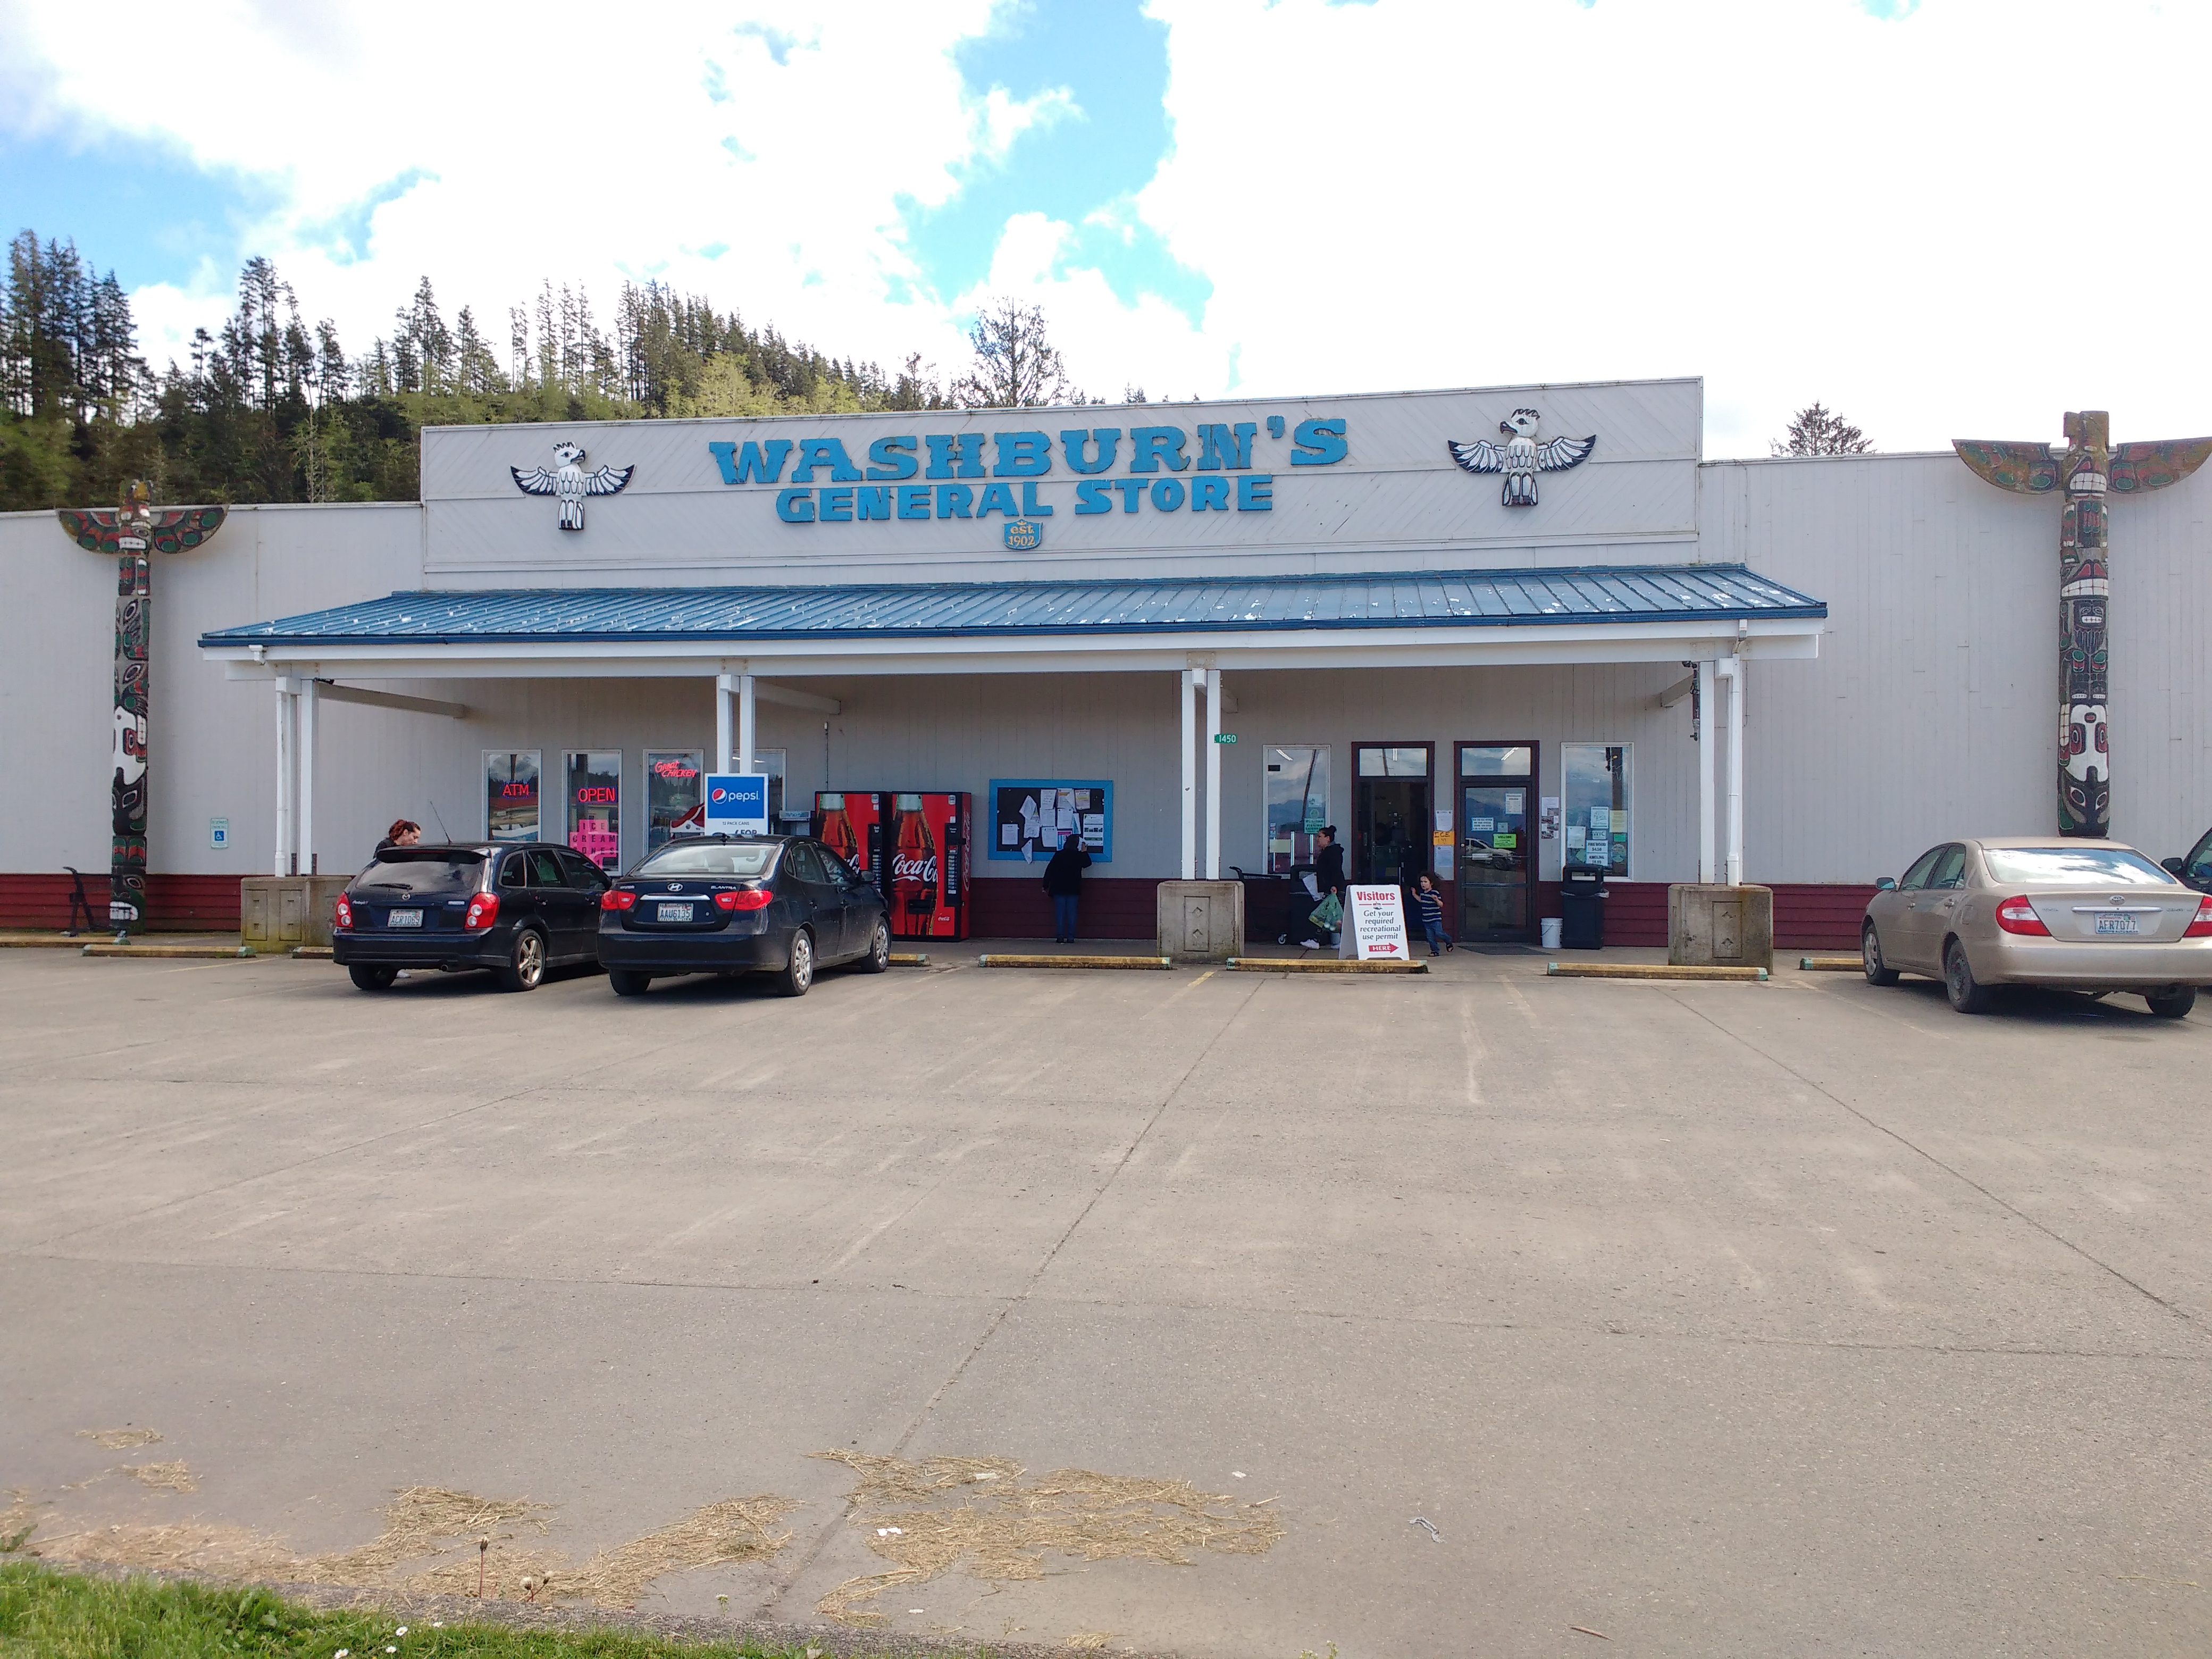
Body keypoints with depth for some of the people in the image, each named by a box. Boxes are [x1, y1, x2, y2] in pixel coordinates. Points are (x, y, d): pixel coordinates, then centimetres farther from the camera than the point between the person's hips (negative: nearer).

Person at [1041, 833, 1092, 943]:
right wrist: (1084, 852, 22)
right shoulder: (1079, 856, -2)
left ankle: (1060, 937, -4)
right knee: (1071, 912, 4)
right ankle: (1071, 937, 0)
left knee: (1060, 913, 1)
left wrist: (1046, 885, 4)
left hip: (1059, 888, 0)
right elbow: (1087, 863, 18)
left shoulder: (1059, 855, -3)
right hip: (1073, 889, 0)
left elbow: (1049, 870, -2)